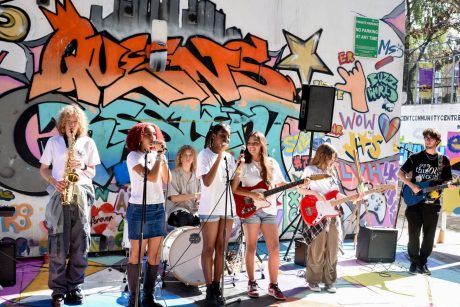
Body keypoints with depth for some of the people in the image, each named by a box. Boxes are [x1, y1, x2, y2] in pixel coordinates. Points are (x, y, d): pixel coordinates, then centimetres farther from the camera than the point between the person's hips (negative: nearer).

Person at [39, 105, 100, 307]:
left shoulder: (88, 143, 9)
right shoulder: (53, 142, 8)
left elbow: (92, 172, 12)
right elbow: (43, 169, 10)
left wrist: (83, 167, -10)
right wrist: (54, 182, -9)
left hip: (81, 197, 1)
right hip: (59, 196, -1)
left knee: (80, 245, 3)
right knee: (58, 246, -2)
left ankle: (74, 287, 15)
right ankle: (58, 290, 7)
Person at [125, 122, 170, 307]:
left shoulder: (155, 155, 12)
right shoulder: (134, 156, -7)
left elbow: (166, 181, 7)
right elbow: (152, 177, -20)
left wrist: (163, 157, 1)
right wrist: (159, 155, -11)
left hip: (158, 208, 7)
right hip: (139, 209, -6)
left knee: (155, 256, 8)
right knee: (137, 255, 0)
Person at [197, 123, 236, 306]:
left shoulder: (229, 157, 12)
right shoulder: (204, 155, -5)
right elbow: (207, 182, -18)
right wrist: (219, 156, -19)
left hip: (227, 208, 6)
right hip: (210, 208, -6)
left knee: (221, 249, 9)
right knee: (209, 249, 0)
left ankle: (217, 287, 16)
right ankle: (209, 290, 7)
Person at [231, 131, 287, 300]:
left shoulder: (272, 163, 9)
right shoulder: (244, 164, -1)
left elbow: (281, 184, 13)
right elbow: (234, 188, -5)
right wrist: (251, 194, -17)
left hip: (269, 211, 3)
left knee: (274, 249, 0)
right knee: (251, 248, 5)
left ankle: (273, 285, 11)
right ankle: (252, 283, 17)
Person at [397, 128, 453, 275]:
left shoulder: (444, 160, 6)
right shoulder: (416, 157, 3)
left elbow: (446, 181, 7)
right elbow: (400, 173, 4)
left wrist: (450, 185, -16)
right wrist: (411, 185, -10)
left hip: (432, 204, 1)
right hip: (415, 202, -1)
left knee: (429, 236, 5)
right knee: (414, 234, 0)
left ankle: (422, 263, 19)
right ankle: (414, 262, 13)